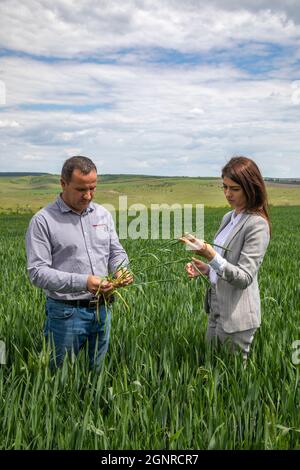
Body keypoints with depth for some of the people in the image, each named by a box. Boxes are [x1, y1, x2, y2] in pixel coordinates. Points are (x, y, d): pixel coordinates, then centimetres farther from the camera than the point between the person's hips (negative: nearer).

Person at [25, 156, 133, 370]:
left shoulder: (103, 214, 6)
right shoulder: (43, 220, -11)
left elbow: (116, 252, 12)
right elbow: (38, 271, -16)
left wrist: (121, 270, -12)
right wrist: (82, 282, -27)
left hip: (103, 308, 5)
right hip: (66, 312, -4)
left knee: (99, 371, 19)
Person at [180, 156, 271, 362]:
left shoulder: (257, 225, -17)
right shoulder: (229, 218, 7)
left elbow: (244, 278, -22)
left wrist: (211, 255, -34)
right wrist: (207, 268, -1)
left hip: (237, 316, -8)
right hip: (217, 309, 8)